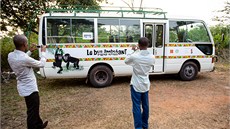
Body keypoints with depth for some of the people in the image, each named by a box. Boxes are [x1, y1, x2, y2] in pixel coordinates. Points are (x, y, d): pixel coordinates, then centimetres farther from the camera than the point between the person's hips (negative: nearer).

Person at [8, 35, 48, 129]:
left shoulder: (11, 55, -3)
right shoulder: (25, 59, -28)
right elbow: (41, 64, -13)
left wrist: (30, 51, 14)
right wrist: (43, 52, 1)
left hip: (24, 87, 9)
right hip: (29, 88, -9)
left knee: (34, 107, 25)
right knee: (32, 110, 6)